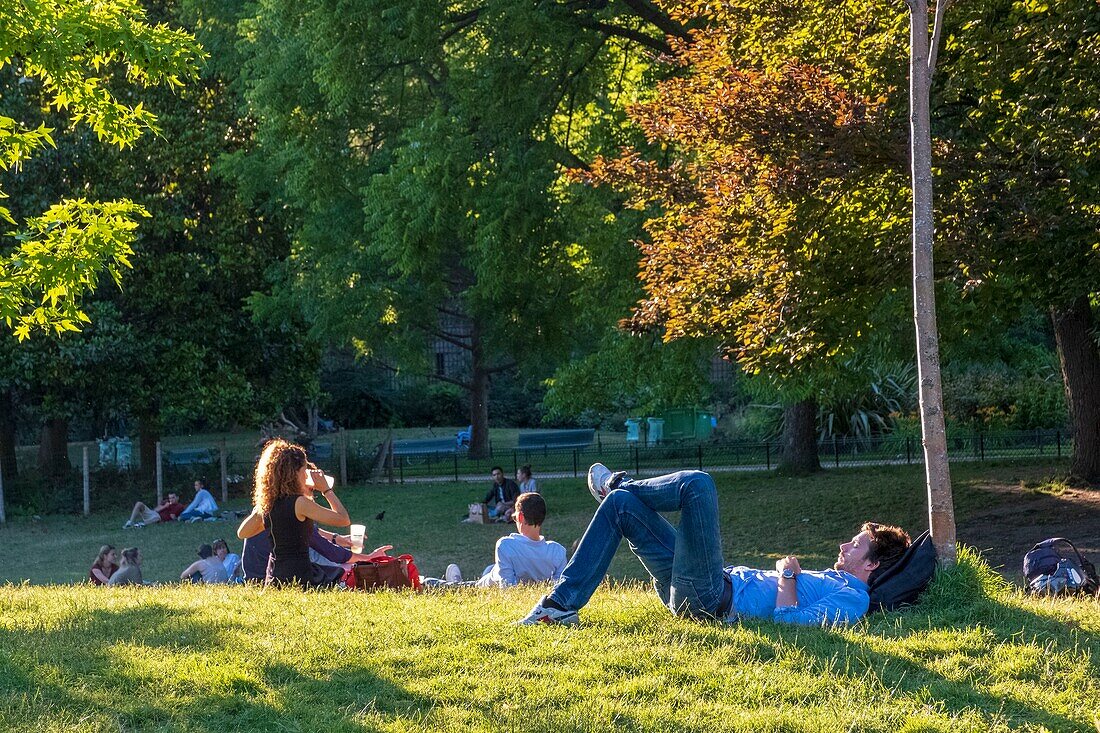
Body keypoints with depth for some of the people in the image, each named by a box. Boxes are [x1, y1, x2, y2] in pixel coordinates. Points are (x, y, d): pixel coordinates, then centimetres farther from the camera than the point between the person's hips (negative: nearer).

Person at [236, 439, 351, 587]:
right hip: (297, 578, -8)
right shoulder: (299, 503, -10)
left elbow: (242, 533, 26)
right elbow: (344, 520, -8)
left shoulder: (267, 504, 10)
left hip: (274, 578, 8)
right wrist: (326, 489, 3)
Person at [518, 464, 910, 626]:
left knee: (698, 483, -17)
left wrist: (788, 576, -11)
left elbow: (790, 619, -21)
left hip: (711, 599, -11)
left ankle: (619, 485, 13)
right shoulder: (830, 579, 25)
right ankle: (563, 604, 5)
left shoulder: (852, 599, -5)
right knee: (621, 504, 10)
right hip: (693, 592, 11)